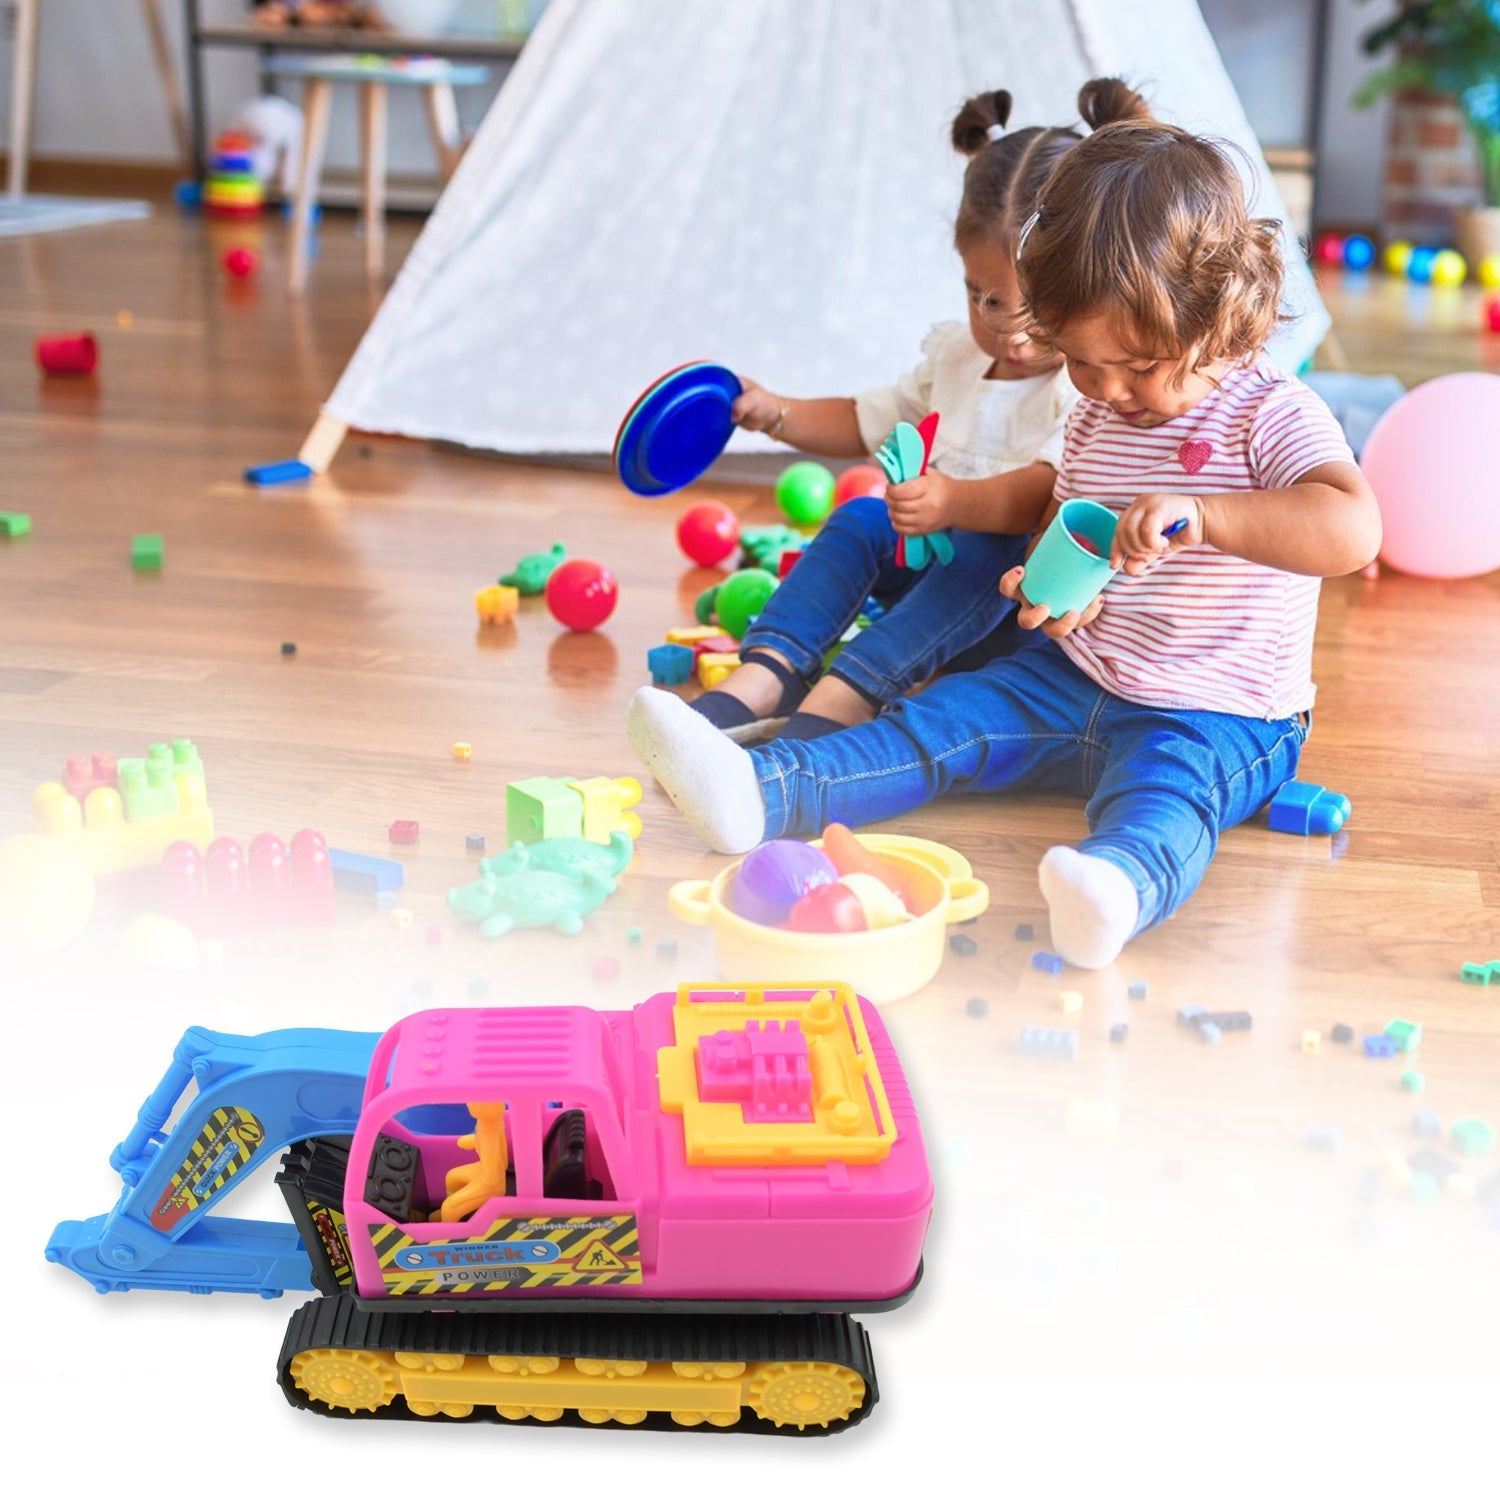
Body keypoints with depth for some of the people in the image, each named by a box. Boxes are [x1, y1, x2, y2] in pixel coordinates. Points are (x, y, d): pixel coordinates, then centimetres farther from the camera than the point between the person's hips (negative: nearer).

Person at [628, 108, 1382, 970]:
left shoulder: (1273, 416, -15)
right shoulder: (1095, 419, 7)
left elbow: (1354, 529, -32)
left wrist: (1200, 514, -43)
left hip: (1217, 717, -7)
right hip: (1075, 680, 8)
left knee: (1160, 784, -38)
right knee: (945, 721, -8)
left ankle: (1120, 881, -71)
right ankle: (758, 792, -19)